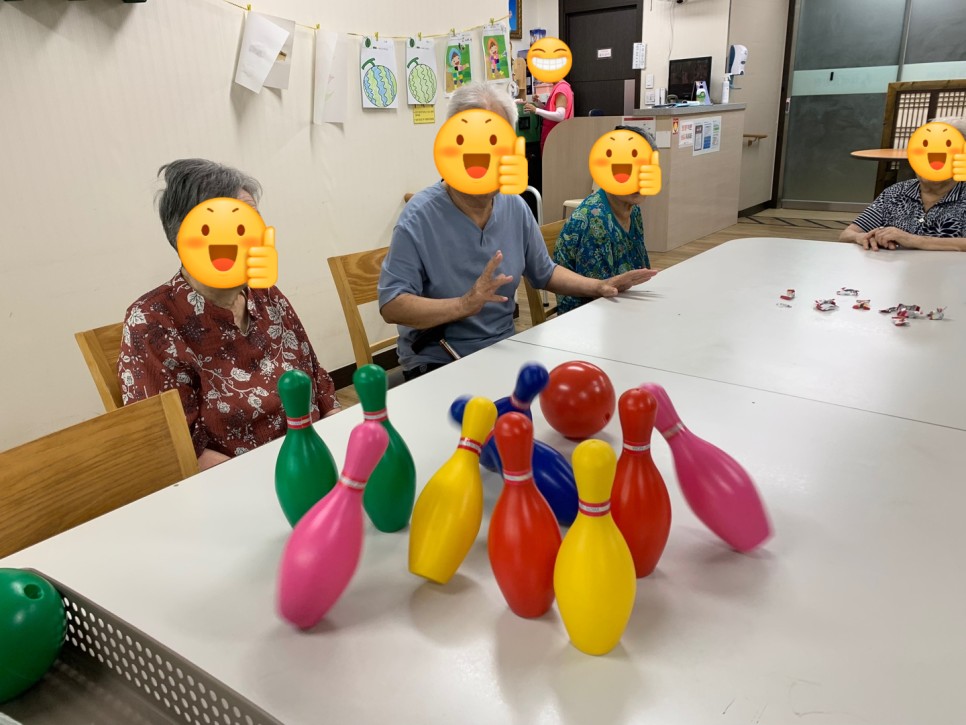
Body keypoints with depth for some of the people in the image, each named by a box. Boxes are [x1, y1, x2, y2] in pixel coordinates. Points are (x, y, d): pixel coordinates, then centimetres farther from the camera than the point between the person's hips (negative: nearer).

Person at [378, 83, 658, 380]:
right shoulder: (419, 217, -15)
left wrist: (599, 286, 4)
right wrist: (463, 305, -31)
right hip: (436, 363, -5)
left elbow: (544, 273, 19)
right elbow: (391, 305, -19)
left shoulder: (516, 208, 4)